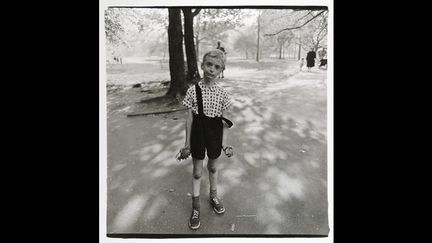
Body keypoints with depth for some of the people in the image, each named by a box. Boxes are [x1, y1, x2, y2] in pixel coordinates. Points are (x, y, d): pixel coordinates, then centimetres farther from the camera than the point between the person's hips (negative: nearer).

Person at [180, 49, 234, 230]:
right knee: (197, 172, 11)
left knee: (213, 168, 20)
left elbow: (224, 121, 0)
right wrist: (187, 143, -3)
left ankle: (213, 196, 45)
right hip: (198, 135, -1)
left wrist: (224, 143, -1)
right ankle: (195, 208, 27)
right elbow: (189, 118, -5)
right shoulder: (193, 91, -9)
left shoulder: (222, 93, -6)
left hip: (214, 136, 1)